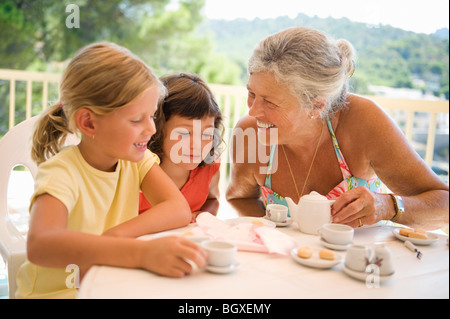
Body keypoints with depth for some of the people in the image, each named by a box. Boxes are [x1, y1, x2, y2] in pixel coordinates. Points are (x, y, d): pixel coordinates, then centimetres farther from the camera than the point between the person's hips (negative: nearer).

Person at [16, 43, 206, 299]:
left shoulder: (137, 158, -4)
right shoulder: (62, 173, -21)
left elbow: (180, 209, -15)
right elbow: (40, 245, -38)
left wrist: (113, 236, -28)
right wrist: (143, 252, -49)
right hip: (57, 291, -4)